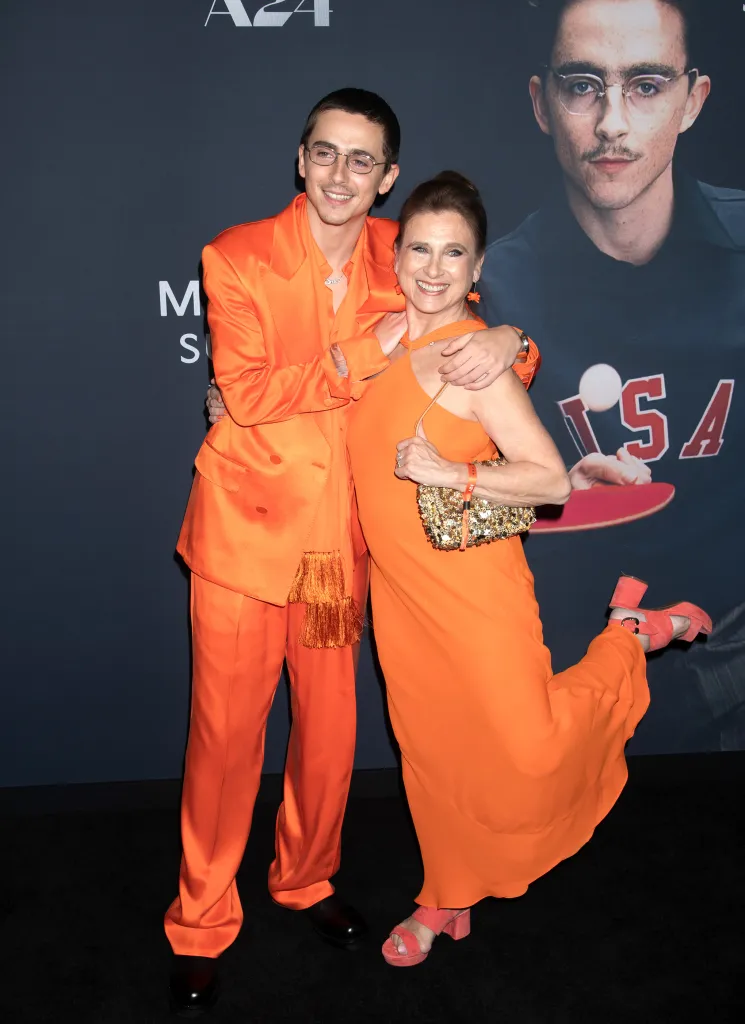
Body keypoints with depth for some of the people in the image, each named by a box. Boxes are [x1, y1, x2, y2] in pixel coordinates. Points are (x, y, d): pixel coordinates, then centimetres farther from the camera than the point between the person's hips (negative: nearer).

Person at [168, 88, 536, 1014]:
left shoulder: (398, 255, 2)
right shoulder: (237, 257, -8)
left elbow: (464, 315, 10)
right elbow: (245, 391, -17)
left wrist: (504, 339, -15)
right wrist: (365, 354, -18)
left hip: (341, 529, 4)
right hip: (247, 521, -3)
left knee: (331, 722, 13)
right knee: (227, 728, 3)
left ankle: (305, 879, 39)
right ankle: (200, 927, 23)